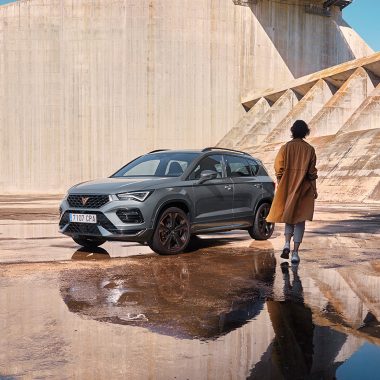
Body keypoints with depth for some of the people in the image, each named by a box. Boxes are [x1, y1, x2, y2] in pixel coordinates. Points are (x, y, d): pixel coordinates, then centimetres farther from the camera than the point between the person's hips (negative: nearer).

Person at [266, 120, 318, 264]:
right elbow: (312, 172, -2)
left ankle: (287, 244, -4)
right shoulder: (309, 149, -3)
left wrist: (280, 187, 8)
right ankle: (295, 253, 1)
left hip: (287, 188, 1)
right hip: (304, 189, 0)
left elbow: (279, 170, -3)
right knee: (299, 219, 5)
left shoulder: (285, 148, -3)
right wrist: (314, 190, 7)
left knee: (288, 216, 17)